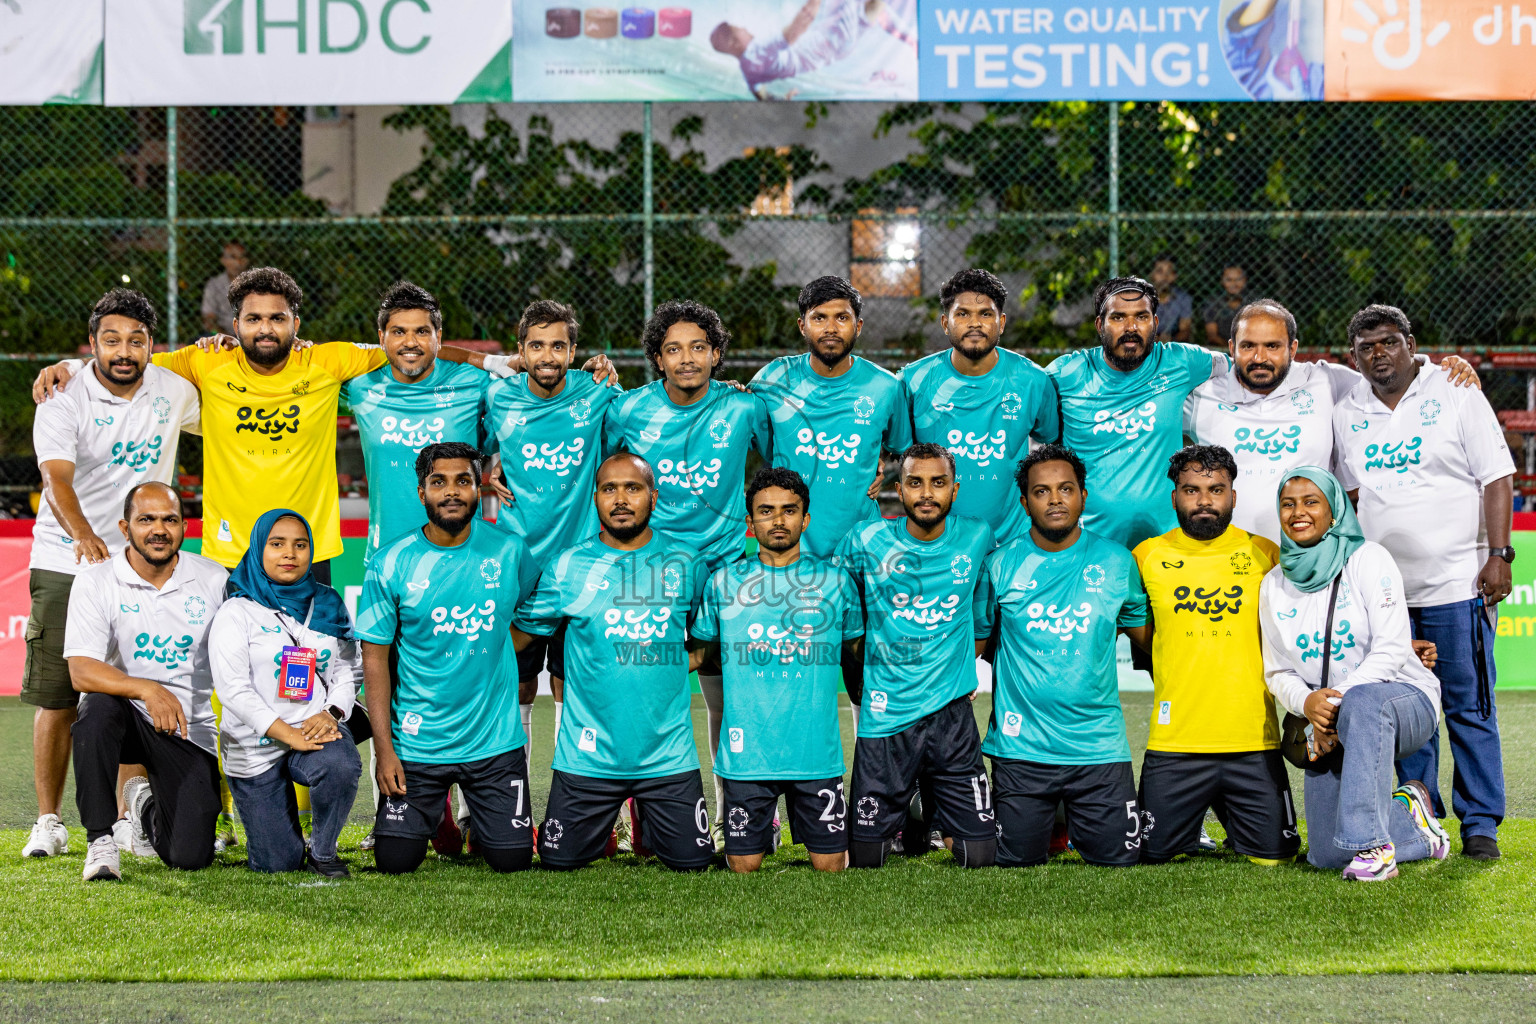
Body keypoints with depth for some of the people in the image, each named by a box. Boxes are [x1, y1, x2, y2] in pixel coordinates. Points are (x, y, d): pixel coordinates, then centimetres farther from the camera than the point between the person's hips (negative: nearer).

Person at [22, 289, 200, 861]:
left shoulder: (173, 392, 2)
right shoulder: (63, 400, -10)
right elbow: (56, 479, -25)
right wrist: (83, 534, -44)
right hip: (65, 563, -2)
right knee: (55, 700, 0)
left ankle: (130, 819, 11)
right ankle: (48, 823, 10)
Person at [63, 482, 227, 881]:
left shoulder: (214, 581, -1)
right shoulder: (97, 583, -8)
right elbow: (80, 671, -20)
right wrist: (147, 690, -35)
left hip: (190, 729, 1)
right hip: (129, 715, -1)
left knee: (190, 856, -11)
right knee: (98, 706, -38)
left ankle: (147, 805, 28)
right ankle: (101, 839, -21)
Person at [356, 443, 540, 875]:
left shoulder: (509, 550, -3)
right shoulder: (389, 564, -7)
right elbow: (375, 659, -5)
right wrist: (384, 749, -10)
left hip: (495, 741, 1)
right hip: (417, 742, -1)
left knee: (512, 859, -1)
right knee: (396, 860, -4)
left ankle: (477, 824, 33)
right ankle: (432, 812, 30)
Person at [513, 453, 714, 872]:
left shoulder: (687, 562, 3)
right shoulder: (568, 567, -2)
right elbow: (518, 634, 5)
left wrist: (676, 663, 8)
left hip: (668, 755, 1)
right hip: (588, 755, -1)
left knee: (692, 861, 0)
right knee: (560, 860, 1)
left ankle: (646, 822, 32)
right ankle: (603, 822, 34)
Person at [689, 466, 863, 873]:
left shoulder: (835, 581, 5)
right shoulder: (724, 582, 5)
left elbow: (858, 655, 16)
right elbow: (700, 650, 16)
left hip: (817, 751, 0)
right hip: (746, 752, 0)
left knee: (830, 864, 1)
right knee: (744, 866, 3)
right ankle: (766, 833, 30)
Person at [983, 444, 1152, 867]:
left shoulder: (1117, 563, 4)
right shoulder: (1000, 566, 0)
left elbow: (1143, 633, 14)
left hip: (1099, 747, 1)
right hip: (1021, 748, -1)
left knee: (1118, 857, -2)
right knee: (1016, 861, 2)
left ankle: (1076, 828, 28)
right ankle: (1049, 824, 33)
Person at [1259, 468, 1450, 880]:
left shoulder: (1368, 560, -6)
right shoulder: (1275, 584, 8)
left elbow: (1392, 649, -14)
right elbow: (1278, 671, 9)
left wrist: (1339, 698, -24)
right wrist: (1307, 702, -14)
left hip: (1403, 697, -5)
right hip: (1331, 724, 5)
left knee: (1362, 702, -43)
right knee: (1325, 855, -9)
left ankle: (1372, 844, -39)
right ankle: (1405, 814, 21)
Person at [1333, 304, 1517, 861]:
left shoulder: (1457, 395, -1)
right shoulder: (1346, 414, 11)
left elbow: (1496, 478, -4)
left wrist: (1498, 554, -12)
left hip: (1456, 583, -4)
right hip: (1382, 587, 4)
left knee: (1469, 706, -3)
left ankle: (1480, 822, 2)